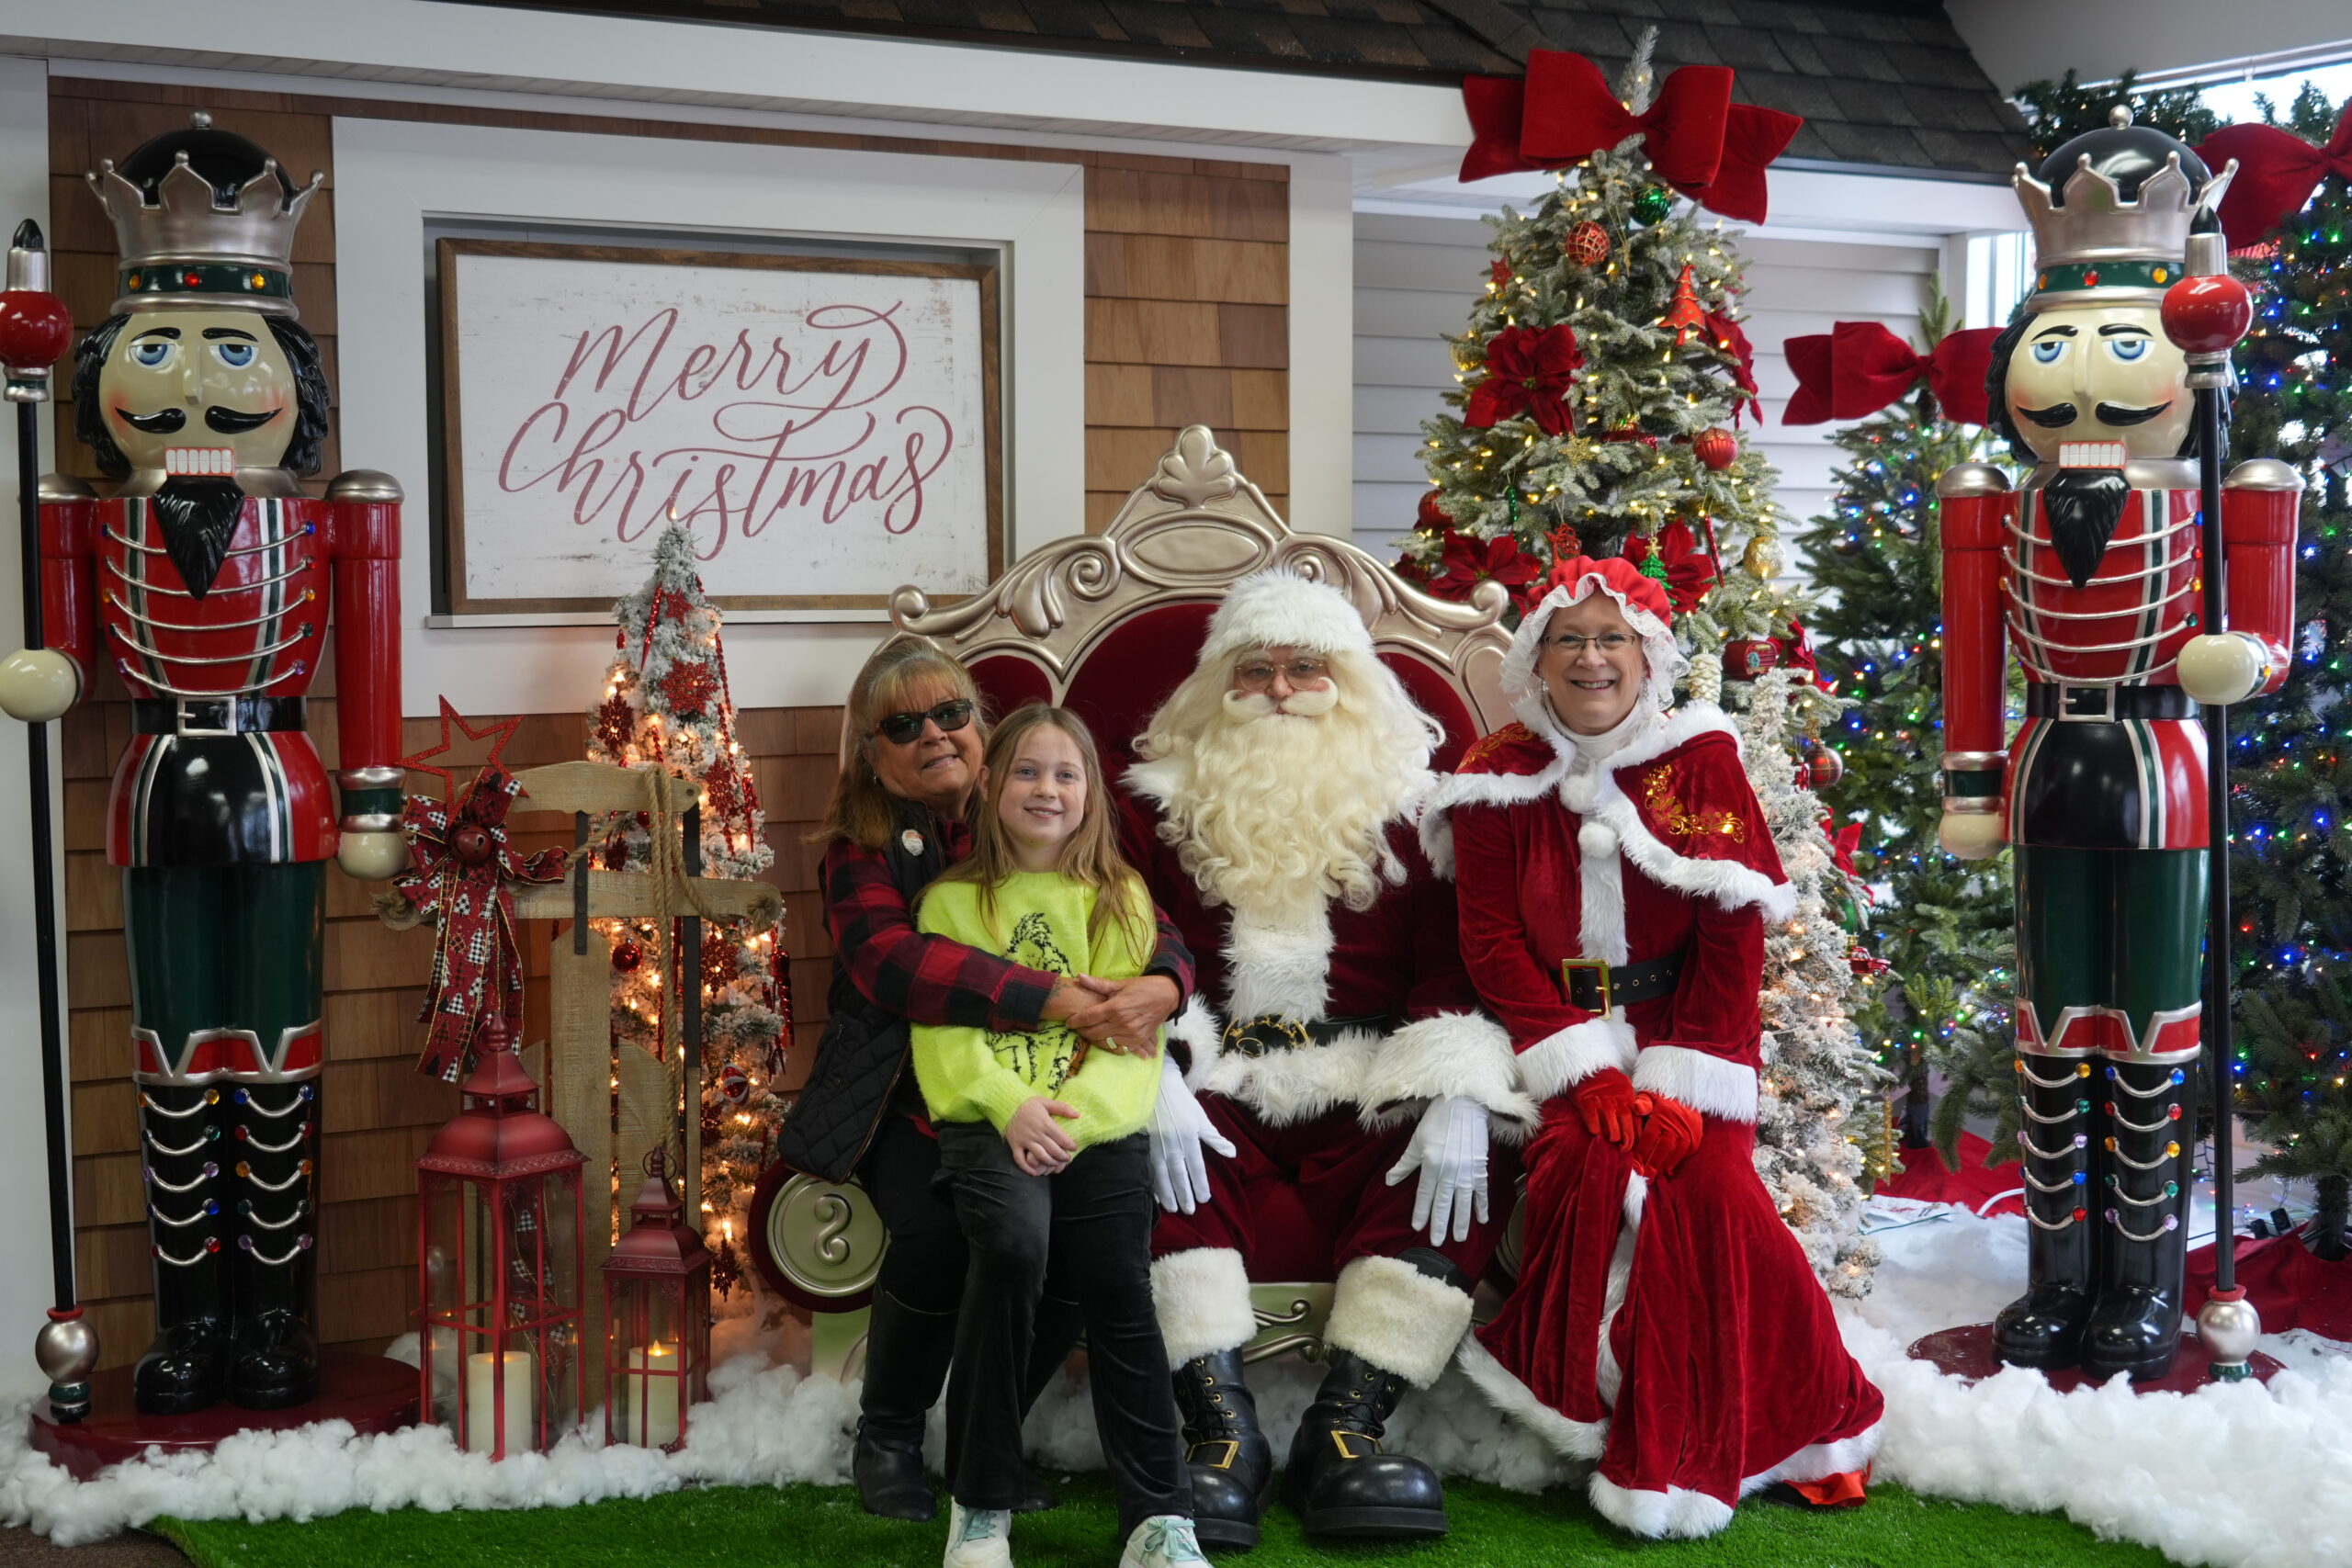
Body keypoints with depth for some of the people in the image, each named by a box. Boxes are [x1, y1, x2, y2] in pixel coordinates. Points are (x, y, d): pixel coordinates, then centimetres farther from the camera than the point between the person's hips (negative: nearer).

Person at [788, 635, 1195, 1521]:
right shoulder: (862, 848, -1)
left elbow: (1151, 925, 2)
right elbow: (891, 961, -21)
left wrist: (1163, 985, -24)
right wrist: (1051, 1000, -31)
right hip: (913, 1107, -2)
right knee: (936, 1232, -28)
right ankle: (887, 1440, 2)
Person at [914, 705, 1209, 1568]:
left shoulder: (1120, 897, 12)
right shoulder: (952, 900, 11)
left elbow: (1133, 1030, 2)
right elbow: (942, 1025, 1)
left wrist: (1071, 1112, -15)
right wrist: (1010, 1105, -16)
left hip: (1099, 1122, 2)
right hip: (989, 1118, -1)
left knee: (1120, 1294, -13)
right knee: (1013, 1242, -28)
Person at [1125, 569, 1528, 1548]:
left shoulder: (1404, 800, 11)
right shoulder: (1165, 799, 12)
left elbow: (1451, 958, 2)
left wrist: (1458, 1099, -16)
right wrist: (1157, 1086, -17)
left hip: (1368, 1100, 1)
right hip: (1220, 1094, 0)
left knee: (1455, 1176, -27)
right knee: (1145, 1163, -30)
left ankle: (1345, 1428, -26)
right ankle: (1223, 1431, -27)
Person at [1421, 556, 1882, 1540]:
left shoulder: (1702, 760, 3)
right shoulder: (1501, 778, 4)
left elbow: (1734, 938, -3)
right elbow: (1492, 940, -2)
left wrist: (1679, 1084, -13)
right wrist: (1588, 1077, -14)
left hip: (1683, 1032, 0)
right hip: (1557, 1035, 0)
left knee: (1706, 1186, -22)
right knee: (1583, 1170, -27)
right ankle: (1589, 1408, -7)